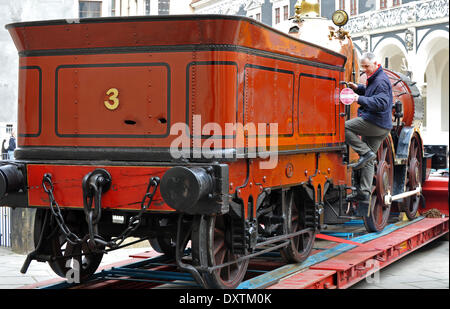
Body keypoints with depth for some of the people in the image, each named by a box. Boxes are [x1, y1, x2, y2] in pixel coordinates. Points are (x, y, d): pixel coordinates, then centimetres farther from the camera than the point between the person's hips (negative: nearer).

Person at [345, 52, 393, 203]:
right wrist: (357, 88, 15)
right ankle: (364, 192, 10)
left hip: (374, 122, -10)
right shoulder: (374, 79, 19)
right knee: (368, 162, 9)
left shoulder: (381, 80, -13)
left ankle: (365, 152, -13)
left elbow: (381, 103, -24)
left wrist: (360, 99, -29)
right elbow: (370, 93, 34)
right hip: (382, 128, 10)